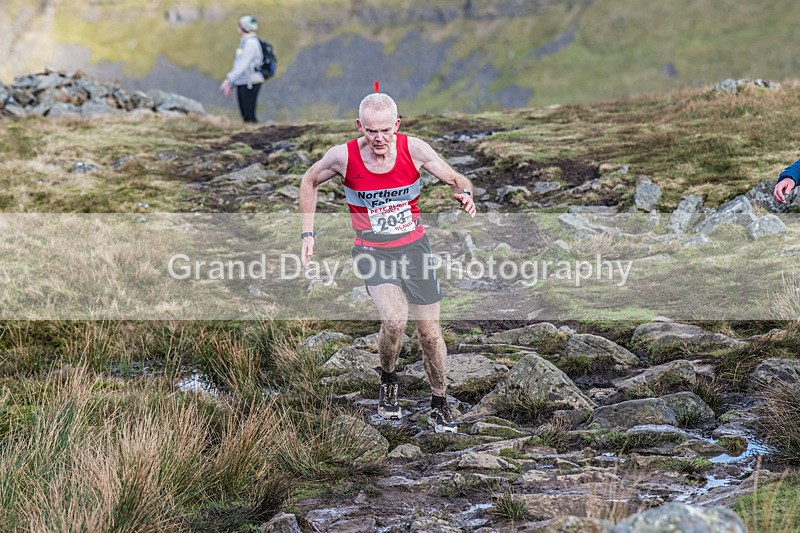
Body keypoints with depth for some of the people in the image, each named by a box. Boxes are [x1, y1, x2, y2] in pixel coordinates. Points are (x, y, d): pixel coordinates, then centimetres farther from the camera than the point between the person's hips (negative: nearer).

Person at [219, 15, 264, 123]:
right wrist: (231, 85, 19)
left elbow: (243, 65, -21)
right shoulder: (245, 42, 18)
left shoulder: (251, 43, -13)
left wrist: (229, 79, -24)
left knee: (249, 117, -11)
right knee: (245, 117, 9)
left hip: (250, 84, -10)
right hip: (242, 83, 10)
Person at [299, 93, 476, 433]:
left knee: (430, 332, 6)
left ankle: (439, 406, 26)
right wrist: (307, 233, 0)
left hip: (414, 248, 2)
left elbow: (457, 180, -3)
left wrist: (465, 193, -27)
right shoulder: (344, 157, -16)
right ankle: (388, 381, 5)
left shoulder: (414, 149, -14)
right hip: (373, 252, -2)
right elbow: (310, 181, 4)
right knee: (395, 319, -25)